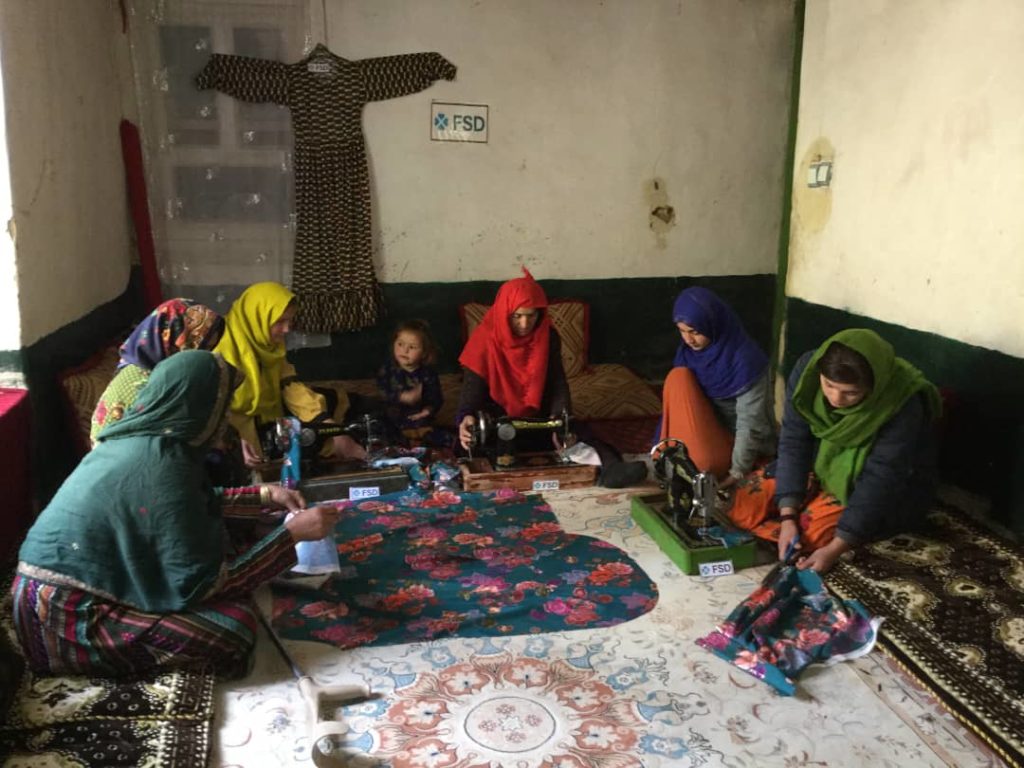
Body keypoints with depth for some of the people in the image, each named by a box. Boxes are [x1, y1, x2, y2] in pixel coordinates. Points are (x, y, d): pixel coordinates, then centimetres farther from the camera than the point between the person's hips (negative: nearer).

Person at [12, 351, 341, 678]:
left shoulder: (137, 438, 2)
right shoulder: (161, 465, -25)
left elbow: (194, 504, 21)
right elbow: (201, 584, -22)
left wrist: (265, 495, 14)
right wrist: (291, 533, -17)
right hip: (69, 620, -9)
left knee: (216, 536, 11)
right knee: (235, 623, -17)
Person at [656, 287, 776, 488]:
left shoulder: (745, 358, -25)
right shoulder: (688, 350, -5)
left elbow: (750, 423, -25)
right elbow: (677, 398, 0)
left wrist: (737, 473, -26)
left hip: (743, 442, -6)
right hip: (712, 428, 6)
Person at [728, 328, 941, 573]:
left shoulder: (903, 404, -32)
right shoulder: (807, 369, -22)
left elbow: (880, 479, -30)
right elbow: (794, 442, -17)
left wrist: (835, 549, -32)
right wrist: (787, 517, -25)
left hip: (891, 488, -3)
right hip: (824, 463, 4)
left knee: (813, 529, -25)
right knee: (745, 502, -10)